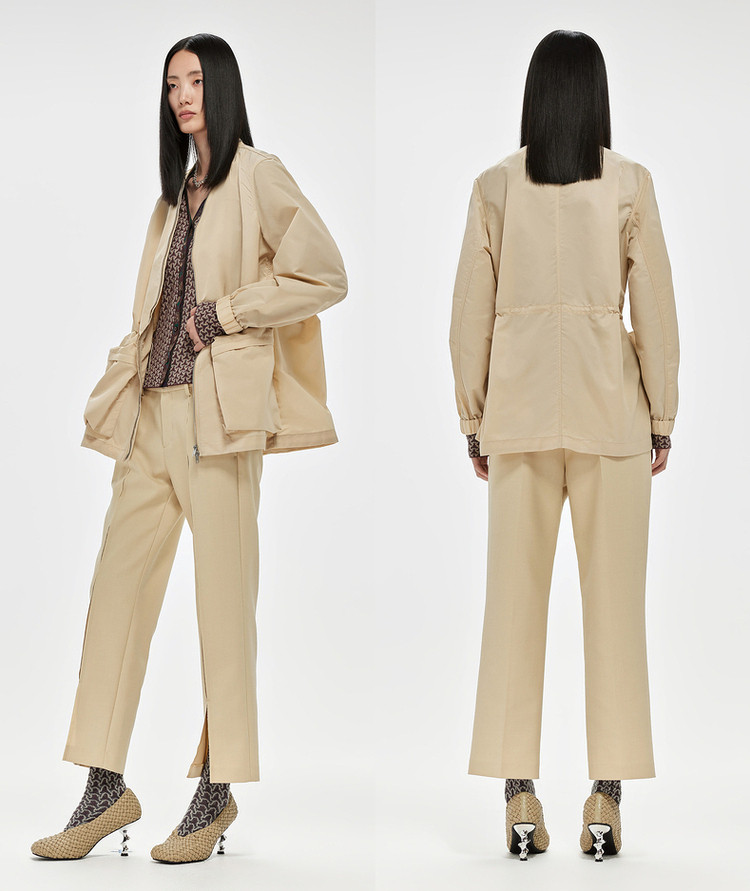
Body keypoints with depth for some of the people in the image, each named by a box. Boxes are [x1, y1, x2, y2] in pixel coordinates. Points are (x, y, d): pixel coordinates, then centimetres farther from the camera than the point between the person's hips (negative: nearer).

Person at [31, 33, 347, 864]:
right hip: (153, 406, 7)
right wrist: (116, 392, 12)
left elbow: (324, 275, -7)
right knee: (117, 582, 2)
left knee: (223, 590, -3)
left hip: (217, 406, -7)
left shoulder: (257, 175, 0)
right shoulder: (177, 191, 22)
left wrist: (226, 314, -8)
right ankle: (106, 788, 7)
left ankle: (218, 792, 5)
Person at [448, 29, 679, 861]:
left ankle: (518, 798, 6)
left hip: (520, 406, 1)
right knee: (614, 597, 3)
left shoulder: (494, 187, 1)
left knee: (516, 596, 5)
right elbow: (655, 309, -2)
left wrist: (474, 421, 10)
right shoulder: (630, 184, -2)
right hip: (609, 405, -1)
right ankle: (607, 796, 4)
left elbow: (470, 313, 2)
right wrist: (660, 417, 7)